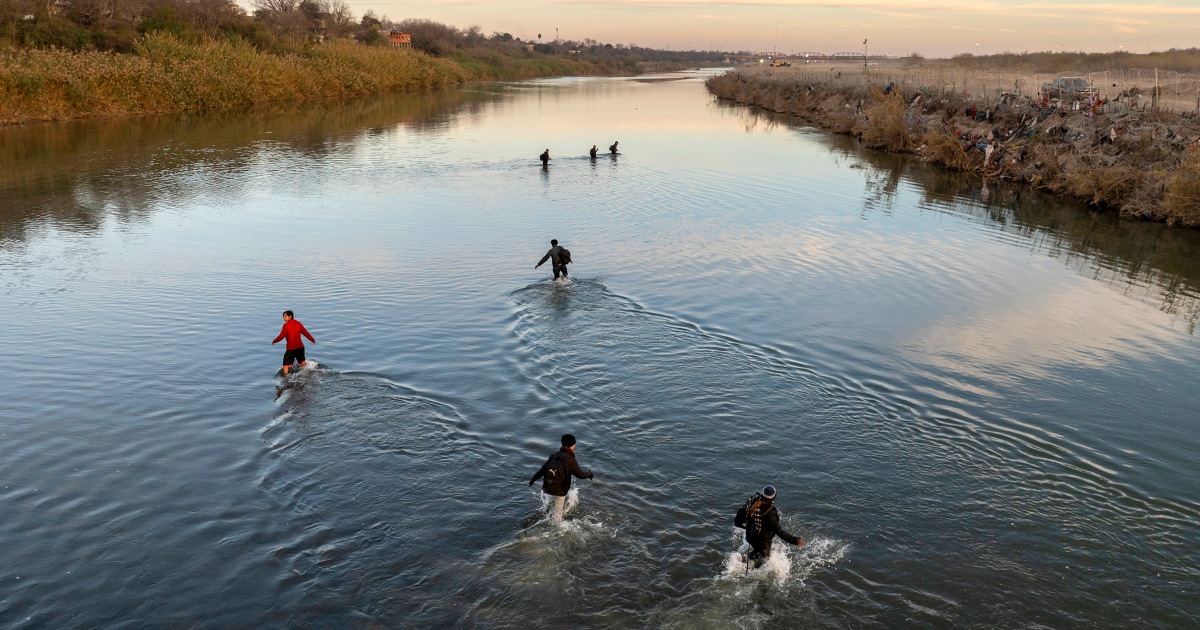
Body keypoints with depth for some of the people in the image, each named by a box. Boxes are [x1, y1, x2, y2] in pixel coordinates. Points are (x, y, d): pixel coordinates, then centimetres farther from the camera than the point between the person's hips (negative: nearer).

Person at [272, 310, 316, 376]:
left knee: (286, 364, 0)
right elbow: (305, 332, 9)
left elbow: (281, 336, -13)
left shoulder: (286, 325, -10)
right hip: (300, 346, 5)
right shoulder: (298, 323, 5)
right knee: (302, 362, 22)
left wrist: (274, 341, 3)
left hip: (291, 348, -5)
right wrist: (312, 340, 20)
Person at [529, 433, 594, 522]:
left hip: (547, 487, 6)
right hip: (559, 490, -6)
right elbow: (580, 474, -12)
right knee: (558, 511, 10)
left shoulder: (554, 455, -3)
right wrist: (590, 474, 8)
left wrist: (534, 478, 16)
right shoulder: (570, 460, -19)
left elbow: (543, 468, 3)